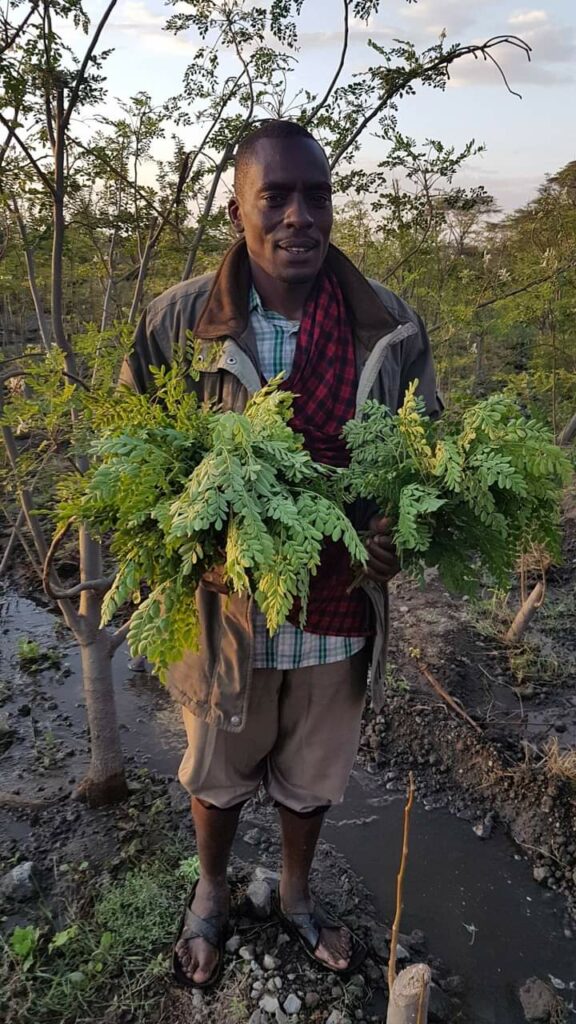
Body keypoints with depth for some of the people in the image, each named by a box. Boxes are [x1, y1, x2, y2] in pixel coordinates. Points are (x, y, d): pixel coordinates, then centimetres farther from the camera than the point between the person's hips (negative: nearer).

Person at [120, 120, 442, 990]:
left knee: (312, 776, 24)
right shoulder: (177, 320, -12)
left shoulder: (391, 327, -8)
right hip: (223, 605, -1)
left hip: (339, 608, 2)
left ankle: (297, 895, 56)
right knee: (217, 771, 23)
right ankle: (211, 896, 56)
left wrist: (401, 534, -18)